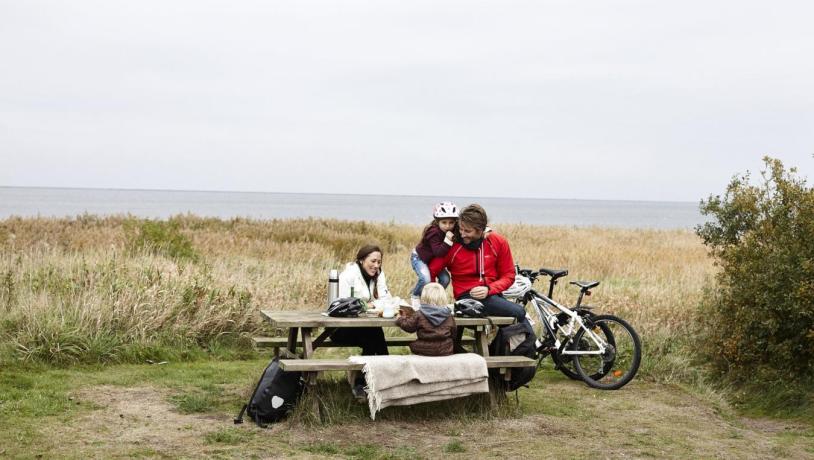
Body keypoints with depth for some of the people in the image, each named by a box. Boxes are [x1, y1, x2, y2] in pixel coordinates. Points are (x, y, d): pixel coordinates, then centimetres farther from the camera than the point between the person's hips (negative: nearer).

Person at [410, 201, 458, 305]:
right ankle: (415, 296, 1)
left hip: (433, 260, 7)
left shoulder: (452, 232, -12)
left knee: (445, 278, -10)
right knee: (426, 279, -28)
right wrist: (448, 240, -50)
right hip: (419, 258, -7)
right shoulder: (434, 232, -33)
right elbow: (438, 252, -39)